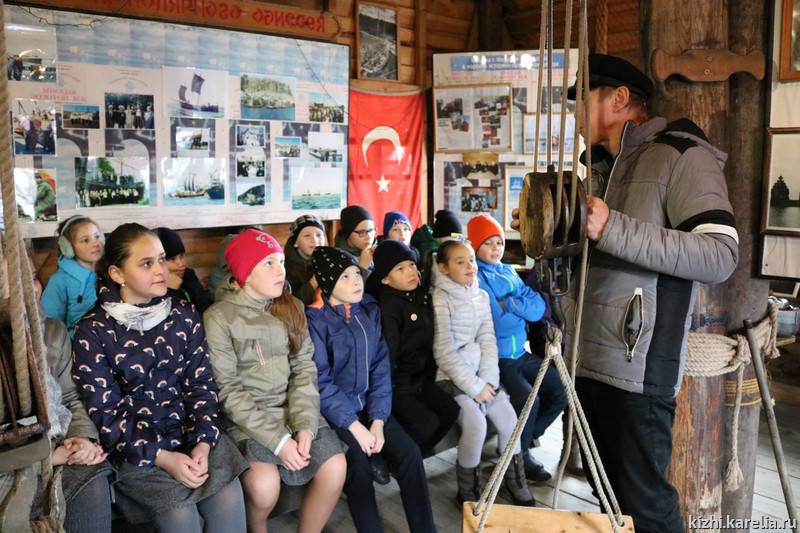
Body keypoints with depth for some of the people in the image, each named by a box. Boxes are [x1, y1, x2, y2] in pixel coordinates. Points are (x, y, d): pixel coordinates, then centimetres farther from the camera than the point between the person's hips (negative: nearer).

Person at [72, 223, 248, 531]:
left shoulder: (183, 315, 5)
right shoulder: (93, 332, -4)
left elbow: (202, 384, 2)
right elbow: (105, 413, -7)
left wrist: (203, 443, -13)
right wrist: (162, 458, -17)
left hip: (194, 431, 3)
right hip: (137, 446, -2)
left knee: (229, 500, -18)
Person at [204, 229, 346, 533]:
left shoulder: (291, 308, 7)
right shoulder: (219, 318, -8)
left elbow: (305, 368, 2)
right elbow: (227, 390, -12)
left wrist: (304, 424, -14)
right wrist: (277, 438, -18)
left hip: (293, 410, 4)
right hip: (245, 418, -4)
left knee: (335, 468, -19)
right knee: (265, 484, -28)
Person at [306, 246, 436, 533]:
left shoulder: (370, 310, 4)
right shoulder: (316, 319, -12)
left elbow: (380, 367, 1)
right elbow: (319, 381, -15)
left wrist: (378, 420, -9)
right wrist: (354, 425, -18)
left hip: (367, 404, 5)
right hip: (332, 410, -4)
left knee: (409, 453, -13)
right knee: (359, 464, -26)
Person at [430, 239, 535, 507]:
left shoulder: (481, 296, 9)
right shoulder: (440, 298, -10)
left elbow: (488, 341, 4)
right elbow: (444, 351, -15)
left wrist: (487, 380, -9)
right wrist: (474, 386, -16)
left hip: (480, 374, 6)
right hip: (450, 376, -6)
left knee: (508, 415, -8)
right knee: (476, 422, -24)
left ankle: (515, 480, 15)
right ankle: (467, 492, -4)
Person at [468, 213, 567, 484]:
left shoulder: (509, 272, 12)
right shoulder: (474, 278, -11)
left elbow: (539, 307, -1)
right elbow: (497, 323, -21)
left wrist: (508, 304, -16)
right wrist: (523, 312, -4)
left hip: (521, 354, 8)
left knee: (561, 390, -1)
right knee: (527, 399, -25)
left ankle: (523, 441, 18)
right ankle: (519, 457, 3)